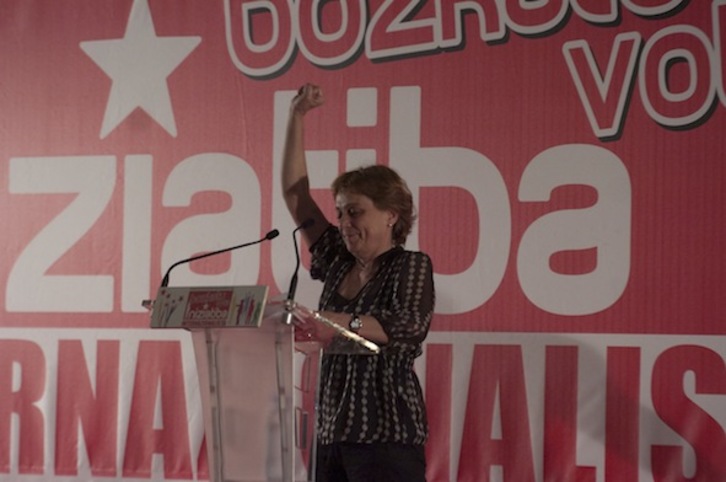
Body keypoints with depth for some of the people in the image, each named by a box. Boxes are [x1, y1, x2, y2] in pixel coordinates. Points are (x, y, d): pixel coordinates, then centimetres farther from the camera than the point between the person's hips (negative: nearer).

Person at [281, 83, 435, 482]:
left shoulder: (412, 265, -3)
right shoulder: (338, 263, 15)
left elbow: (410, 325, -22)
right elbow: (294, 194, 17)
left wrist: (337, 323, -35)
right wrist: (297, 117, 11)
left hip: (386, 437, -7)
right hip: (333, 435, 7)